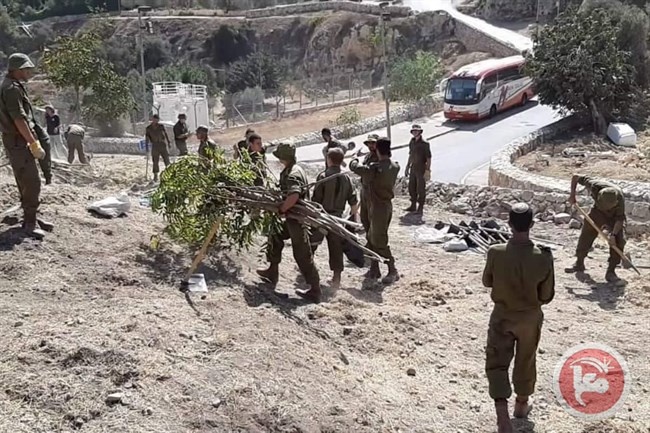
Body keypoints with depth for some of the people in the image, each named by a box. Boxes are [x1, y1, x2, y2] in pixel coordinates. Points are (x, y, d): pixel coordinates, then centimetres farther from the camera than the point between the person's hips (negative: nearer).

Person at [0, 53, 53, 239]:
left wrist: (33, 141, 18)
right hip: (18, 142, -10)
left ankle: (31, 218, 23)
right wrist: (34, 144, -21)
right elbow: (19, 120, -22)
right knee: (32, 183, -10)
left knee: (28, 182, 15)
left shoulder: (15, 86, 16)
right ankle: (30, 223, -5)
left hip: (21, 142, 10)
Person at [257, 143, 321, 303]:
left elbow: (294, 196, -41)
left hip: (297, 218, -10)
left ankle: (315, 291, 4)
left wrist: (280, 210, -27)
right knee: (275, 236, 25)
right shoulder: (293, 169, 9)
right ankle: (272, 273, 36)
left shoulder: (292, 174, -24)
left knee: (302, 255, -3)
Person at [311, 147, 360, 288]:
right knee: (336, 246, 8)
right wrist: (354, 215, 16)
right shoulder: (346, 178, 1)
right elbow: (353, 201, 3)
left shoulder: (323, 176, -13)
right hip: (337, 216, 4)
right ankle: (337, 277, 10)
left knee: (311, 243, 16)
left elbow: (316, 199, -13)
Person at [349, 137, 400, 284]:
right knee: (371, 238, 18)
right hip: (387, 205, 9)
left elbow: (354, 167, -13)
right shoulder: (395, 167, -1)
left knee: (380, 242, -1)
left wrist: (355, 159, 6)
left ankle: (393, 272, 5)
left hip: (378, 208, -8)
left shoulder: (375, 168, -23)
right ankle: (374, 270, 24)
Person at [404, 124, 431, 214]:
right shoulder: (412, 142, 7)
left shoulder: (424, 144, -15)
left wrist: (427, 171, -18)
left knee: (421, 189, 0)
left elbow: (429, 158, -14)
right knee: (411, 187, 12)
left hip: (421, 169, -7)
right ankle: (413, 206, 25)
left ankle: (420, 208, 11)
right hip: (413, 168, 7)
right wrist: (407, 167, 18)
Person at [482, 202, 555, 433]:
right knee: (525, 361, 22)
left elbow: (487, 281, -4)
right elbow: (546, 296, -11)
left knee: (496, 362, 10)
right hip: (530, 317, 1)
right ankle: (522, 404, 42)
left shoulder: (496, 253, -22)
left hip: (502, 315, -1)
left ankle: (502, 413, -3)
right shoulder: (544, 257, -22)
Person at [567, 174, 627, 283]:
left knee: (619, 240, -18)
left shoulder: (619, 197, -38)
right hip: (597, 212, 2)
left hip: (615, 216, -2)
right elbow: (575, 177, -21)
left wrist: (613, 234, -41)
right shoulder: (594, 186, -35)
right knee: (585, 236, 4)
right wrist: (572, 195, -24)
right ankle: (579, 264, 23)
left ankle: (611, 271, -11)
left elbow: (620, 219, -30)